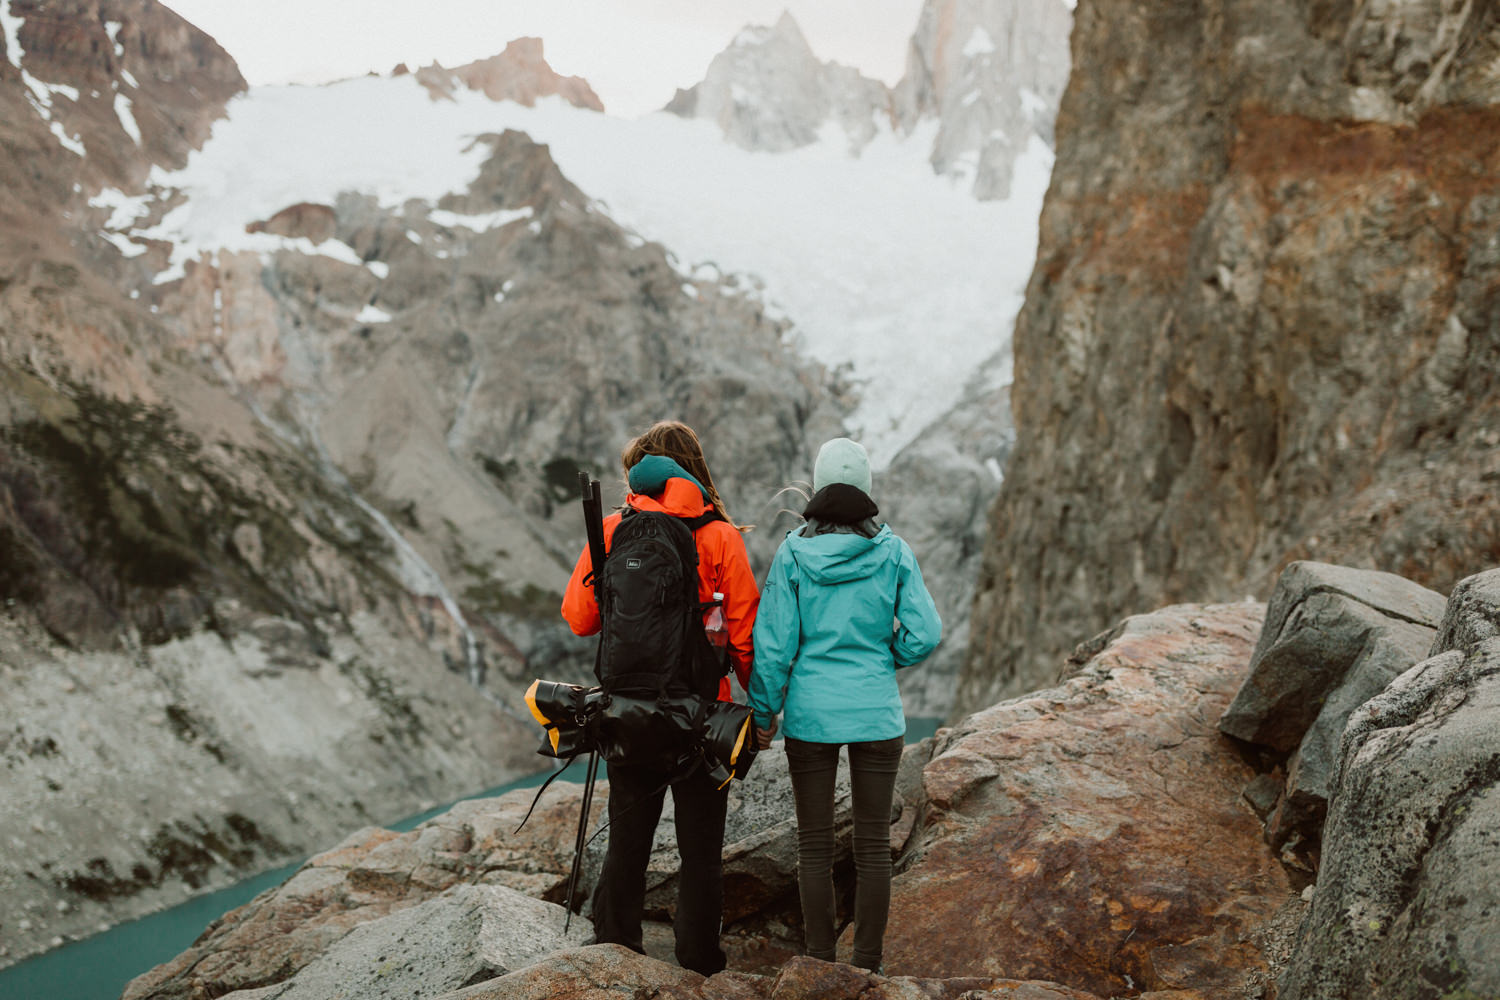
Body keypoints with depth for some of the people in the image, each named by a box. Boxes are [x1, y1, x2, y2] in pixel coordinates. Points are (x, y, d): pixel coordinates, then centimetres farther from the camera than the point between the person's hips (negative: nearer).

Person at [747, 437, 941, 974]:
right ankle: (868, 964, 15)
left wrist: (763, 712, 4)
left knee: (815, 844, 9)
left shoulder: (793, 554, -7)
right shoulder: (893, 552, -4)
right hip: (877, 713, 1)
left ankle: (821, 963, 15)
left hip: (810, 712, 0)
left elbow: (774, 644, -6)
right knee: (873, 844, 9)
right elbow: (926, 632, -5)